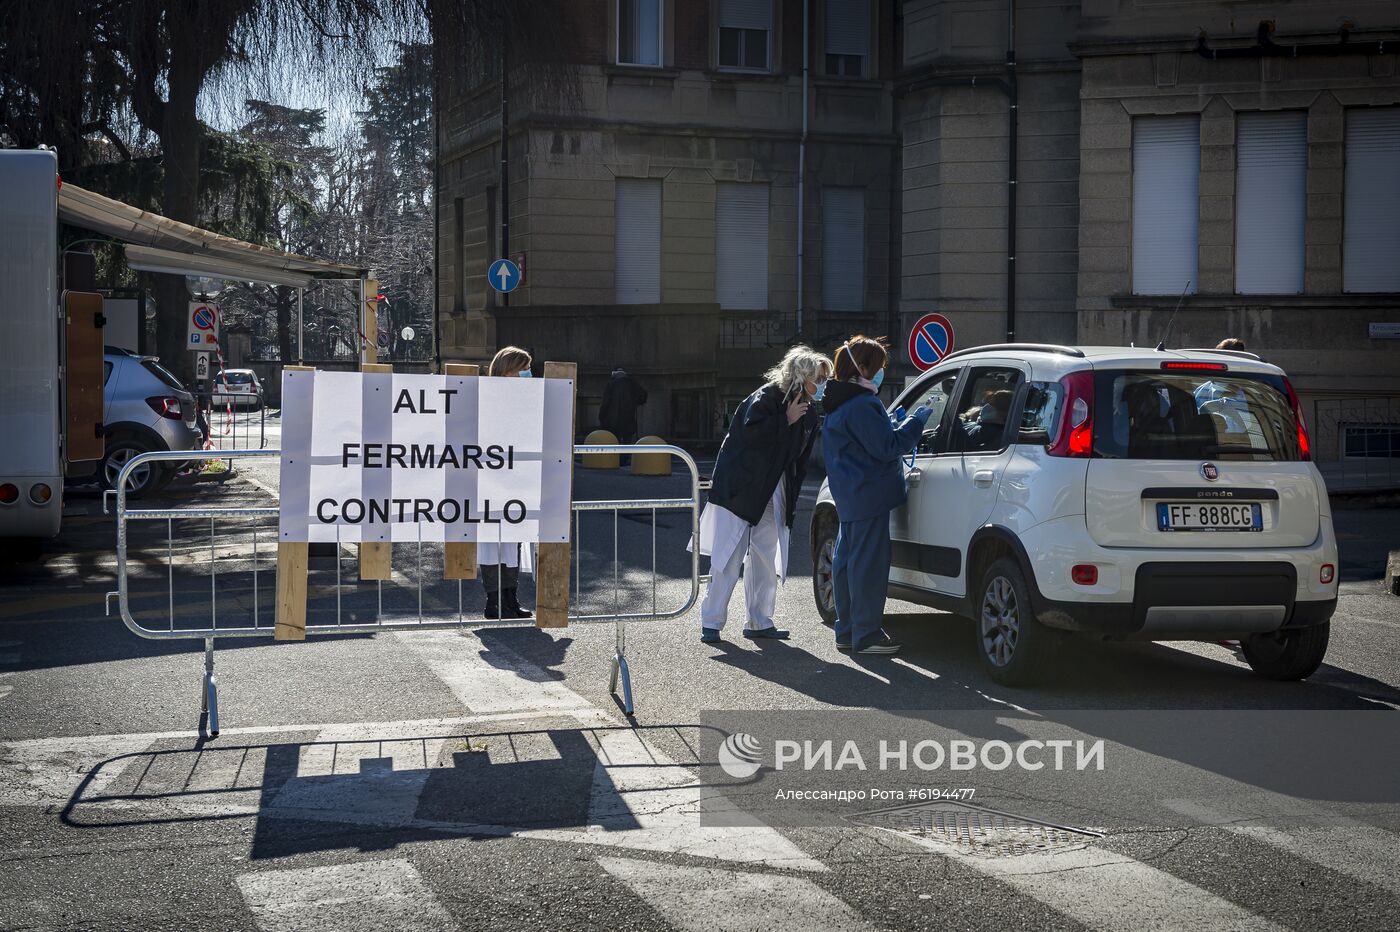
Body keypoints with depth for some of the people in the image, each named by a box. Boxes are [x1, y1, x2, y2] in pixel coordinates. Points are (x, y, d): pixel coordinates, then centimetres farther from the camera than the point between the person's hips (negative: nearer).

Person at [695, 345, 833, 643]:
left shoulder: (808, 415, 11)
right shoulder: (767, 397, -11)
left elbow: (800, 462, 15)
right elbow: (750, 431, -26)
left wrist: (790, 501, 10)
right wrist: (786, 421, -20)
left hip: (773, 495, 7)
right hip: (739, 491, -7)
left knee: (768, 559, 7)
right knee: (728, 558, -5)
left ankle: (759, 622, 17)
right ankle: (711, 622, 1)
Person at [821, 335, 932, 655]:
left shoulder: (839, 406, 15)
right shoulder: (863, 405, -18)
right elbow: (887, 446, -19)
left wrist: (896, 425, 16)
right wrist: (917, 420, -10)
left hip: (848, 495, 11)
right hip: (869, 494, -11)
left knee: (846, 561, 14)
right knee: (868, 563, -6)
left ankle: (847, 631, 22)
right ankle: (867, 635, -2)